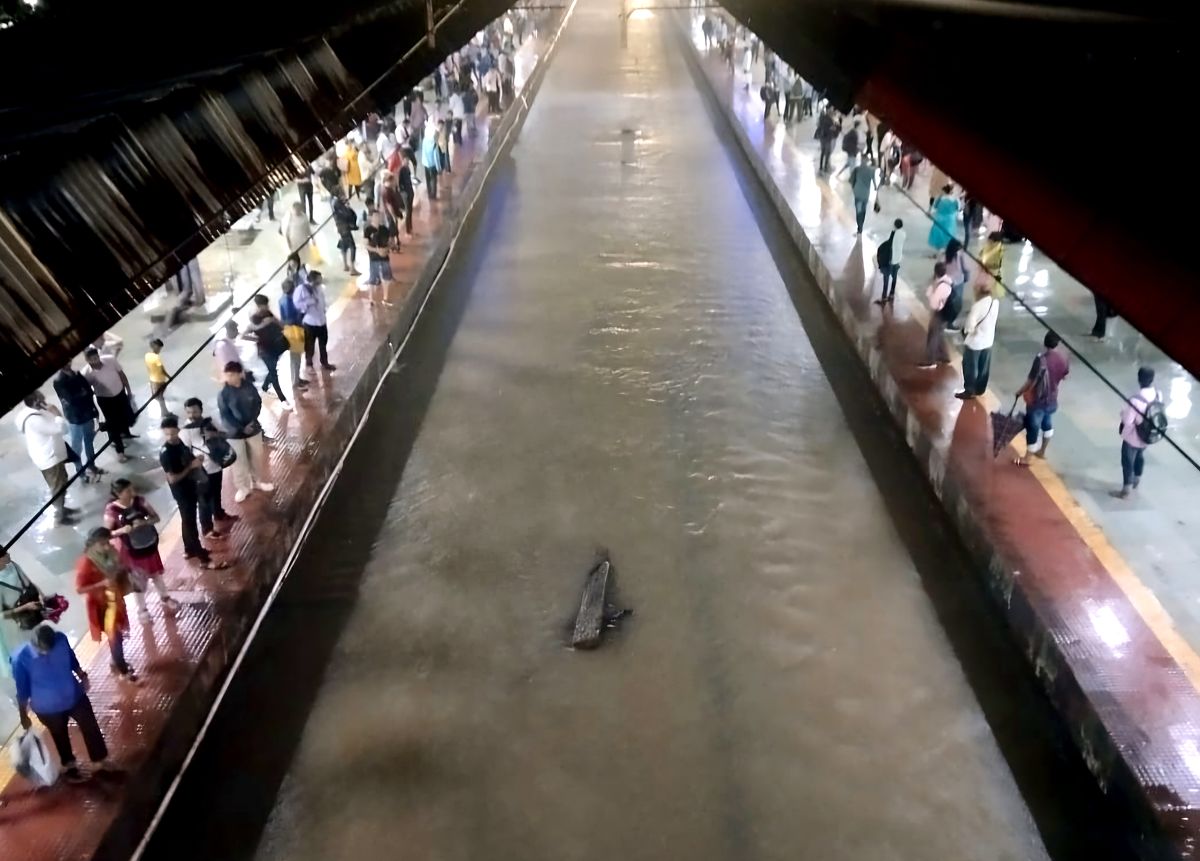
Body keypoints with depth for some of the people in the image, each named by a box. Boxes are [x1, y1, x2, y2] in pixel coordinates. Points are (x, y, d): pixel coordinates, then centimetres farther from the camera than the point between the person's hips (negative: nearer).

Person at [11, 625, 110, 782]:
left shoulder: (61, 639, -23)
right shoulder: (20, 659, -30)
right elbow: (22, 690, -14)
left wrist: (82, 676, 10)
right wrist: (23, 715, -4)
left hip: (75, 697, 2)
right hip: (47, 708, -2)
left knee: (91, 729, 16)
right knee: (61, 738, 24)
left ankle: (101, 763, 41)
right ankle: (69, 766, 53)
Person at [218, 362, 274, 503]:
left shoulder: (249, 387, -10)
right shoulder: (224, 394, -15)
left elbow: (258, 403, 0)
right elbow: (225, 416, -13)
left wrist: (253, 421, -14)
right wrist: (241, 428, -20)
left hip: (253, 429, 2)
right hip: (235, 433, -2)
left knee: (257, 457, 17)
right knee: (239, 461, 7)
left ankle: (259, 481, 39)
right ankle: (243, 488, 23)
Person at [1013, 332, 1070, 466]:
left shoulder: (1041, 359, -28)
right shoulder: (1063, 359, -8)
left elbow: (1031, 381, -22)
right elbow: (1064, 377, 9)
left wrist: (1020, 392, -6)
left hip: (1037, 401, -6)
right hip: (1052, 400, 6)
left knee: (1033, 428, 7)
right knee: (1047, 424, 26)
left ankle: (1027, 458, 20)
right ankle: (1042, 451, 44)